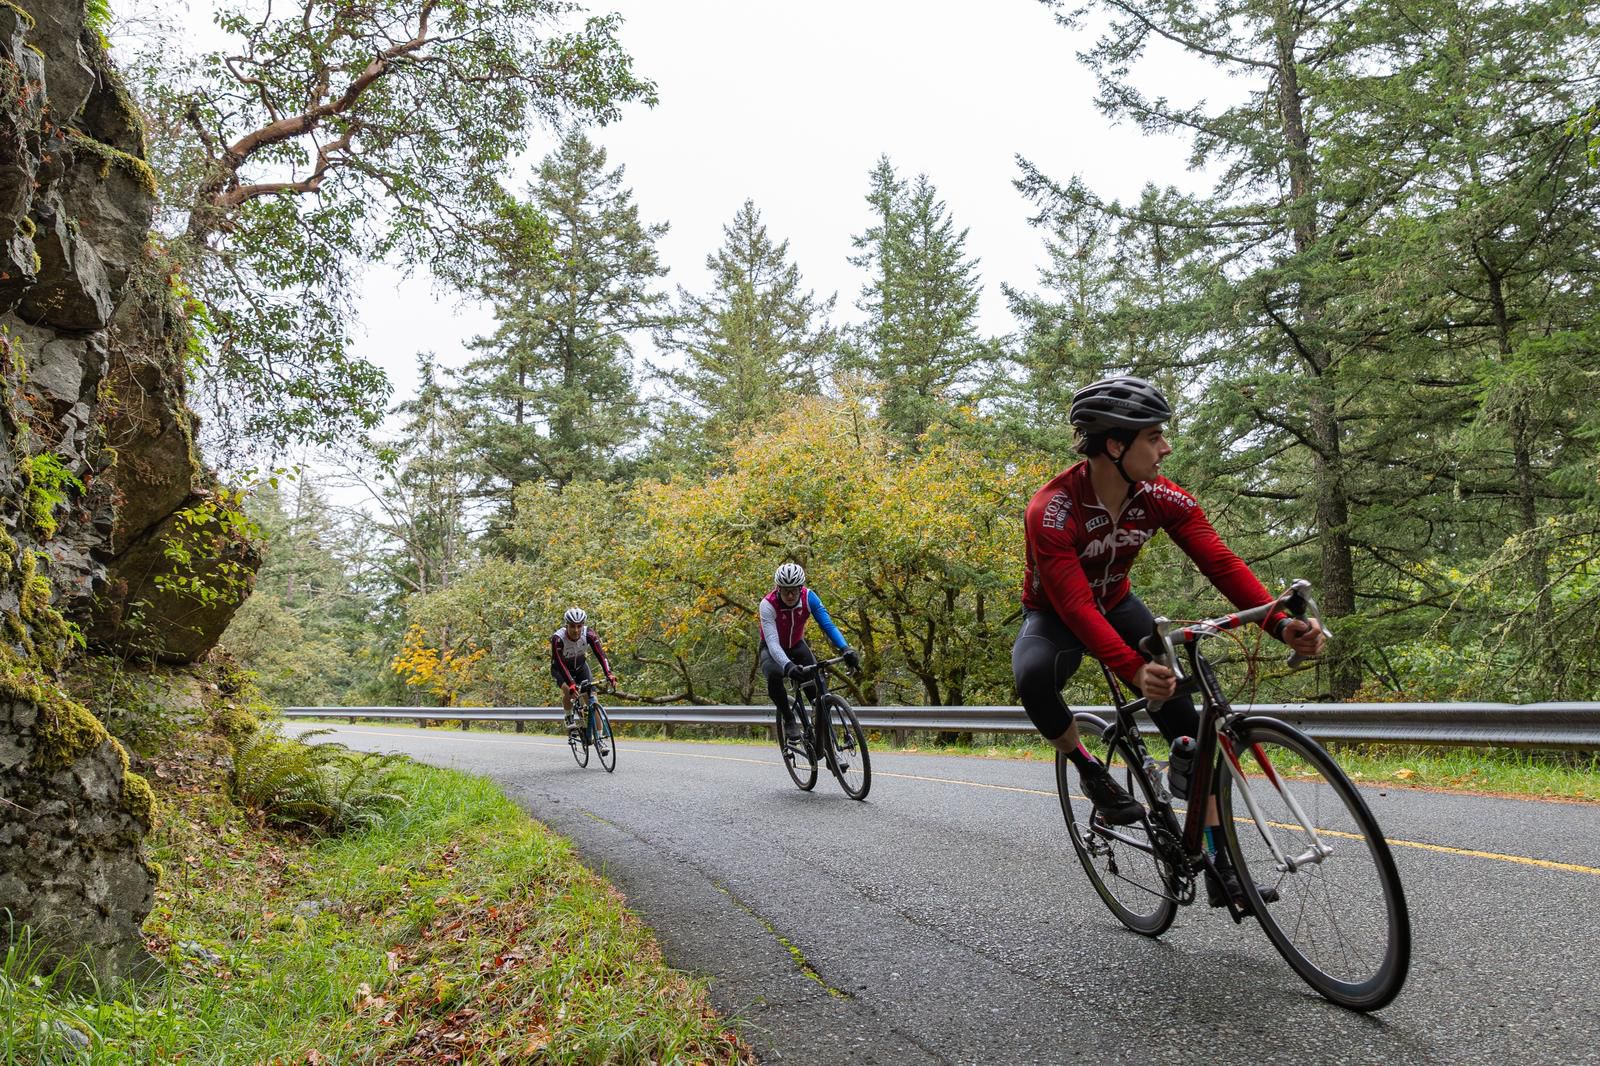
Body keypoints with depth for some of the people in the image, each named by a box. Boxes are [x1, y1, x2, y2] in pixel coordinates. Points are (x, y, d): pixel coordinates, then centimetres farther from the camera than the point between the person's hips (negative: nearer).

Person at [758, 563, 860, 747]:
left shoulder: (809, 598, -23)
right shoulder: (767, 605, -32)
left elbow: (828, 625, -30)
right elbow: (773, 643, -40)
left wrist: (846, 649, -47)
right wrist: (788, 666, -57)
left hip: (796, 646, 3)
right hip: (772, 649, -3)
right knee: (774, 674, -36)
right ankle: (789, 721, -16)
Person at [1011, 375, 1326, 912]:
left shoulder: (1162, 498, -19)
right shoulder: (1051, 512, -34)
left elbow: (1222, 563, -24)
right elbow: (1076, 607, -42)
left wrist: (1280, 622, -40)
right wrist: (1135, 670, -56)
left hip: (1117, 606, 4)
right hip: (1054, 616, -4)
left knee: (1189, 723, -9)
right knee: (1034, 677, -39)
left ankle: (1220, 869, 1)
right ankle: (1089, 769, -9)